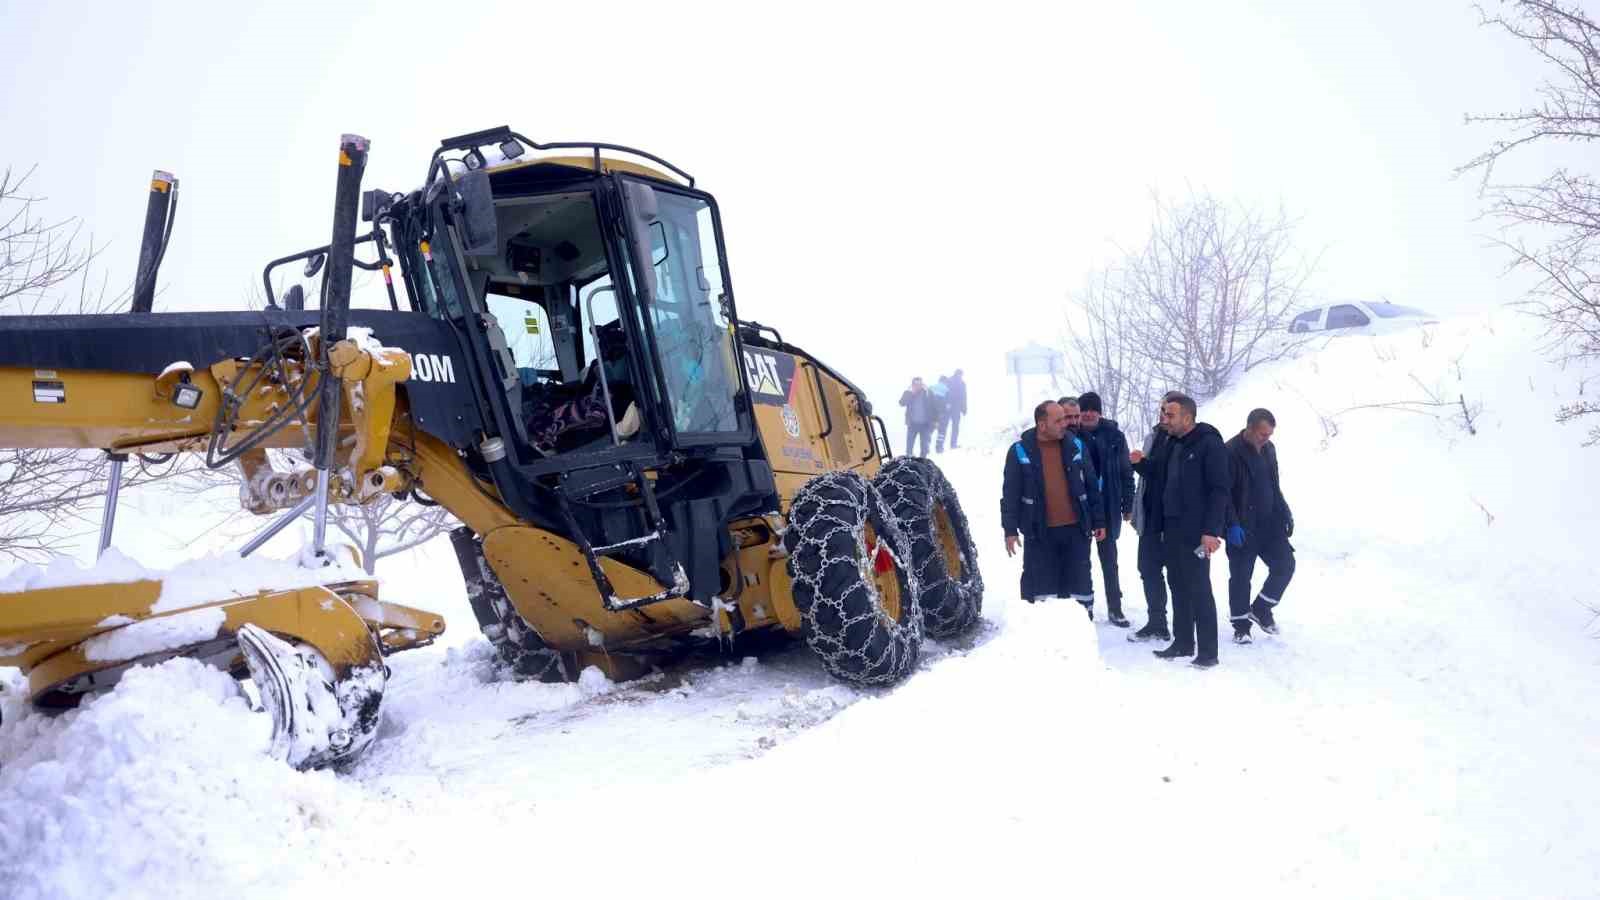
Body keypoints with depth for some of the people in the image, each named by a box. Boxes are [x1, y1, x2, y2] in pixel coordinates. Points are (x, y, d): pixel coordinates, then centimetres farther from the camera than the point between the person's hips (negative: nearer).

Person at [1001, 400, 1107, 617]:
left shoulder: (1076, 446, 3)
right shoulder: (1020, 451, -4)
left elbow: (1092, 486, 9)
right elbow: (1010, 493, -3)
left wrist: (1098, 521, 8)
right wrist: (1010, 529, -7)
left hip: (1076, 530, 2)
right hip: (1039, 532, -2)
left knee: (1080, 582, 9)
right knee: (1041, 585, 6)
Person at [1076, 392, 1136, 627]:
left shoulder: (1114, 435, -1)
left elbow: (1126, 472, 3)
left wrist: (1127, 505, 1)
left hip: (1108, 507, 0)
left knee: (1109, 558, 9)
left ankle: (1115, 608, 18)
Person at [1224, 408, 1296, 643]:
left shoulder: (1269, 449, 9)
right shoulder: (1231, 452, -14)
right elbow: (1223, 492, -16)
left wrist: (1285, 512, 11)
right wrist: (1232, 524, -20)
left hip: (1269, 524, 6)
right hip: (1243, 528, -6)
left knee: (1285, 564, -1)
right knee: (1241, 575, 2)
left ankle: (1261, 610, 16)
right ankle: (1241, 625, 16)